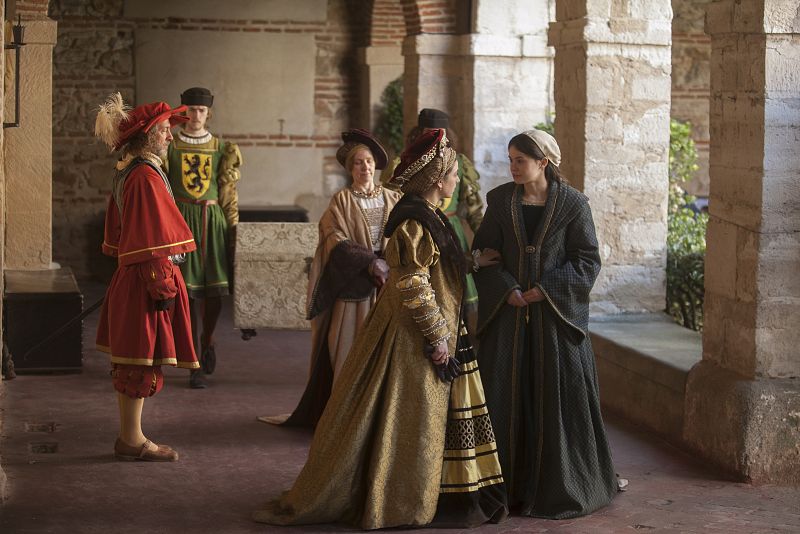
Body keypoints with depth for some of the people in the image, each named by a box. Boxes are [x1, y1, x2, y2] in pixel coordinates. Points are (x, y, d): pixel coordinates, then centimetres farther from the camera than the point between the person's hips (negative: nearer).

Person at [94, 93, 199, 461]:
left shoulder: (126, 174, 14)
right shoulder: (145, 176, -17)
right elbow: (151, 240, -21)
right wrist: (163, 284, -18)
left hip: (130, 278, 10)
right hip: (145, 281, -10)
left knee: (131, 364, 13)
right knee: (143, 361, -4)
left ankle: (129, 437, 20)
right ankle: (132, 440, 3)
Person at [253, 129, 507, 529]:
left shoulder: (427, 217, 12)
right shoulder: (413, 222, -20)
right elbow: (413, 287, -23)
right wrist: (437, 335, -20)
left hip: (438, 335, 10)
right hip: (410, 338, -10)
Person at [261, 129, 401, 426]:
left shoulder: (393, 200, 11)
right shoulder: (341, 201, 3)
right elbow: (337, 243, -8)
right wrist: (371, 262, -18)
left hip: (387, 287, 2)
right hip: (352, 287, -2)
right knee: (349, 351, -4)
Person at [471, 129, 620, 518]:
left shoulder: (572, 204, -4)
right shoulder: (501, 200, 4)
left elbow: (588, 260, -4)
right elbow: (483, 252, 5)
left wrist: (545, 289, -13)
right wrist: (507, 290, -10)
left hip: (555, 314, -3)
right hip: (509, 312, 3)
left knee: (558, 397, -1)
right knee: (507, 395, 3)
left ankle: (560, 489, 10)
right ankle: (510, 485, 14)